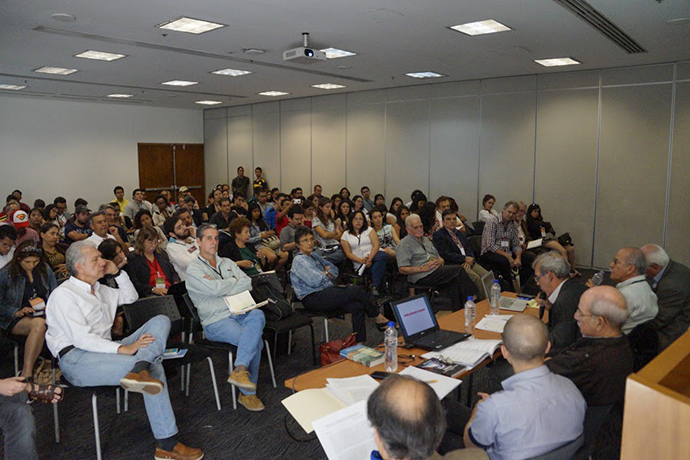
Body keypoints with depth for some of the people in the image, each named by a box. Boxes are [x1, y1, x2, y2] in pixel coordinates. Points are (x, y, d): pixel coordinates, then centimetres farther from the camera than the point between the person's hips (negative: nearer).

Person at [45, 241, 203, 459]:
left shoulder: (100, 290, 22)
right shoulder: (63, 294, -5)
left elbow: (131, 297, 36)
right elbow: (80, 338, -16)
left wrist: (118, 273, 18)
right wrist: (122, 348, -27)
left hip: (104, 350, 9)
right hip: (76, 359, -9)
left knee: (161, 321, -13)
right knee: (154, 368, -26)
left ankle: (139, 370, -38)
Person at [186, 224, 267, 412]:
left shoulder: (227, 263, 18)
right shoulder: (193, 269, 0)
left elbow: (247, 283, 4)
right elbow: (216, 289, -15)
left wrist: (222, 287, -7)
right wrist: (234, 281, 2)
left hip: (239, 313, 5)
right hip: (216, 321, -5)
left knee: (257, 315, -30)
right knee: (255, 340, -26)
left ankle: (240, 370, -30)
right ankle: (248, 393, -16)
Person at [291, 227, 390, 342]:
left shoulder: (314, 255, 19)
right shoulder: (299, 260, -7)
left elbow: (334, 270, 24)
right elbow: (315, 281, -19)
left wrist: (327, 272, 1)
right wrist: (326, 273, 1)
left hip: (327, 292, 9)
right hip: (313, 299, -9)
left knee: (358, 307, -17)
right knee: (357, 291, -18)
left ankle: (359, 343, -16)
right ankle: (379, 319, -1)